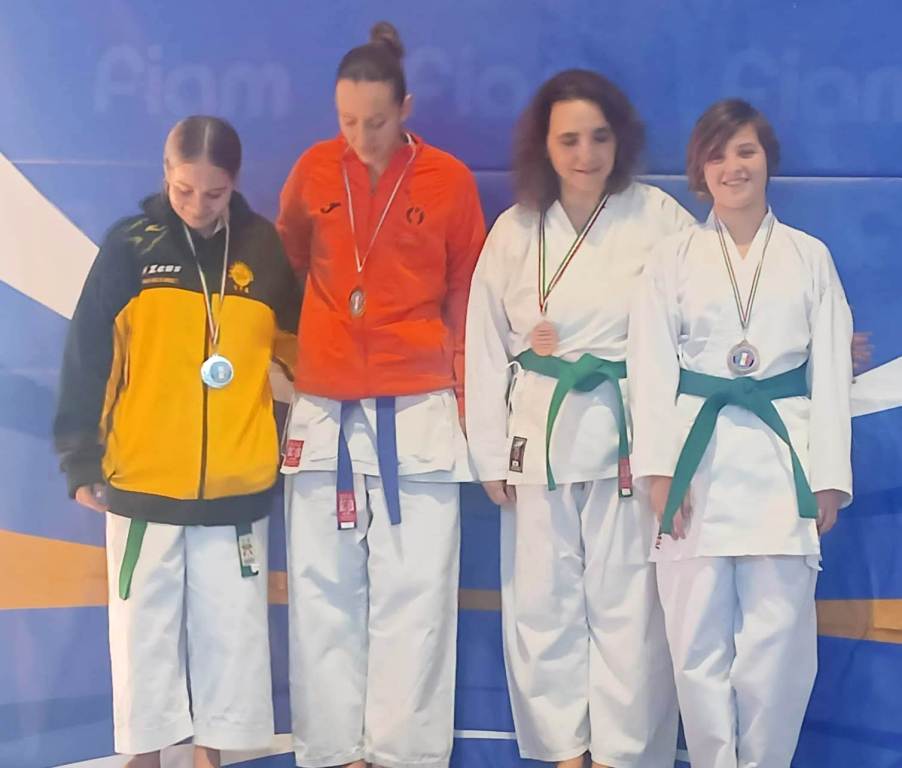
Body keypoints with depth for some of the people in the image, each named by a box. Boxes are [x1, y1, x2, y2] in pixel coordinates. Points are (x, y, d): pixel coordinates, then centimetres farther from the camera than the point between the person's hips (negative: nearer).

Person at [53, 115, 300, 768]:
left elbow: (305, 334, 14)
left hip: (237, 486, 1)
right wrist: (81, 460, -3)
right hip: (141, 482, -1)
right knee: (146, 629, 9)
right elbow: (87, 357, -2)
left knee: (230, 631, 9)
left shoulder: (263, 246, 2)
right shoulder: (132, 245, -3)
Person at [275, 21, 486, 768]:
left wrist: (465, 404, 6)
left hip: (418, 415, -2)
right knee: (322, 595, 6)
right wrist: (281, 366, 15)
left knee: (413, 595, 1)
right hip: (323, 414, 2)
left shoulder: (449, 180, -1)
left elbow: (468, 300, 6)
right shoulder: (314, 170, 3)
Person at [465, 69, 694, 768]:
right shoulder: (515, 230, 3)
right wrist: (492, 454, 4)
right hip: (541, 433, 3)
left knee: (626, 602, 1)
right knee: (541, 601, 9)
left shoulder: (660, 218, -3)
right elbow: (486, 346, 5)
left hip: (630, 431, -2)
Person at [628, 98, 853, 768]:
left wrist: (829, 477, 0)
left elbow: (830, 372, 8)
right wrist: (659, 471, -8)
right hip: (697, 456, 0)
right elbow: (651, 367, 2)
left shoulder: (810, 257, 11)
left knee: (777, 641, -3)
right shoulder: (674, 259, 9)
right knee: (699, 638, 1)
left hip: (781, 459, 0)